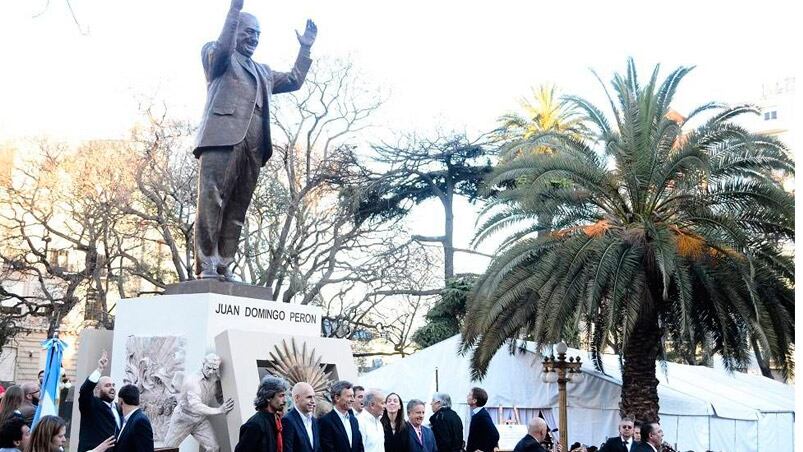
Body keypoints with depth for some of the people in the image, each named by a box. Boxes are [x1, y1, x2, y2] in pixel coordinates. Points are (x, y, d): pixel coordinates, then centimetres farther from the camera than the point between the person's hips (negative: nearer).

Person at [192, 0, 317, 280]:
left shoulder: (263, 72, 34)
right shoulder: (215, 55, 15)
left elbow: (294, 81, 33)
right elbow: (222, 49, -7)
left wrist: (305, 48, 28)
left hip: (253, 147, 6)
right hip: (222, 138, -6)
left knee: (236, 211, -1)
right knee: (211, 203, -13)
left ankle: (223, 267, -2)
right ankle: (206, 266, -15)